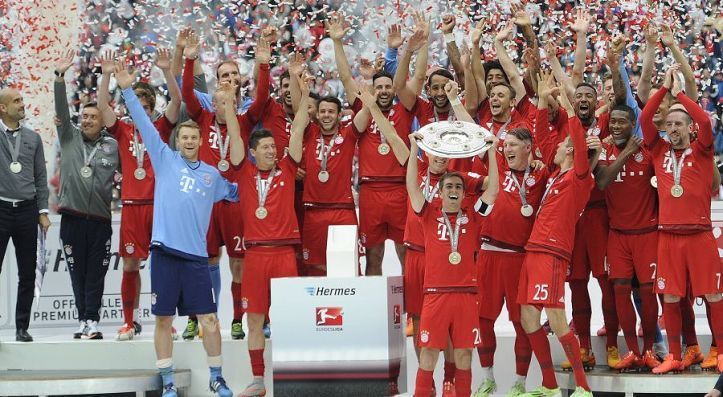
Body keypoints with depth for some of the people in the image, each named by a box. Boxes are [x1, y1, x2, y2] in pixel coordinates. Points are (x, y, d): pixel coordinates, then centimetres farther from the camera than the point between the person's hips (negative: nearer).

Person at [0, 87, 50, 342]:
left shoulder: (33, 138, 10)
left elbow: (41, 178, 11)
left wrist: (43, 211, 6)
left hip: (26, 210, 3)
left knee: (27, 274, 5)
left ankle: (22, 327, 15)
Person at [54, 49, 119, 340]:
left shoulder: (113, 146, 5)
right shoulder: (69, 137, 7)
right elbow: (61, 110, -3)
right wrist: (59, 76, -13)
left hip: (101, 220, -1)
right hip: (72, 218, 1)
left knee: (96, 273, 1)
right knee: (77, 272, 5)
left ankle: (92, 321, 4)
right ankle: (84, 320, 11)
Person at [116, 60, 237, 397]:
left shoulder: (212, 174, 13)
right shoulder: (165, 159, 7)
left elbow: (239, 189, 29)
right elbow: (144, 125, 2)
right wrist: (128, 90, -3)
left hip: (195, 254, 1)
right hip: (165, 250, -1)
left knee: (209, 320, 1)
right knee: (163, 319, 4)